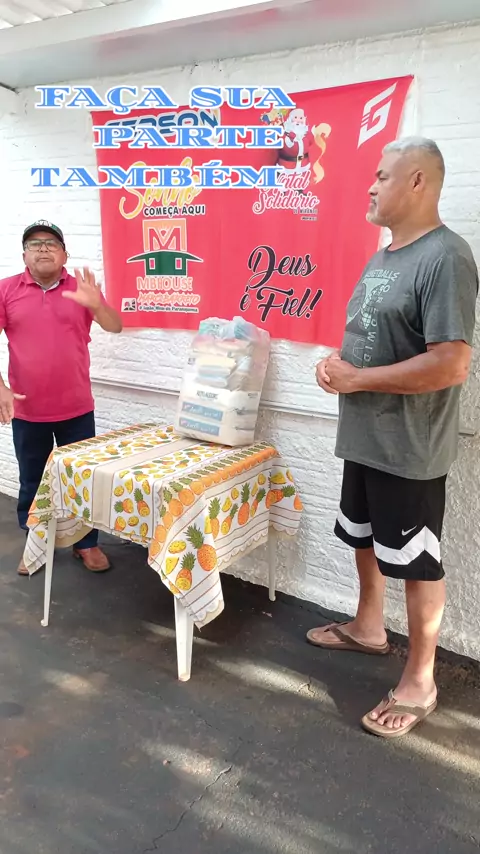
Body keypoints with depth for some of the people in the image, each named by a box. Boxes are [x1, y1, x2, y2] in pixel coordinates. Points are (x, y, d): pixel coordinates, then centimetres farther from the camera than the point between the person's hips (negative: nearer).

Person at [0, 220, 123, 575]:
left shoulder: (81, 288, 0)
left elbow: (115, 327, -8)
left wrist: (95, 304, -29)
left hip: (76, 408, 0)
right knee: (32, 483, 13)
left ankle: (87, 543, 26)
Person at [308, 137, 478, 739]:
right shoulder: (384, 256, 11)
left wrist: (356, 379, -20)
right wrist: (337, 366, -2)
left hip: (409, 448, -9)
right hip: (364, 437, 9)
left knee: (415, 561, 5)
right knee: (364, 537, 23)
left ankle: (420, 680, 23)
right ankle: (368, 628, 45)